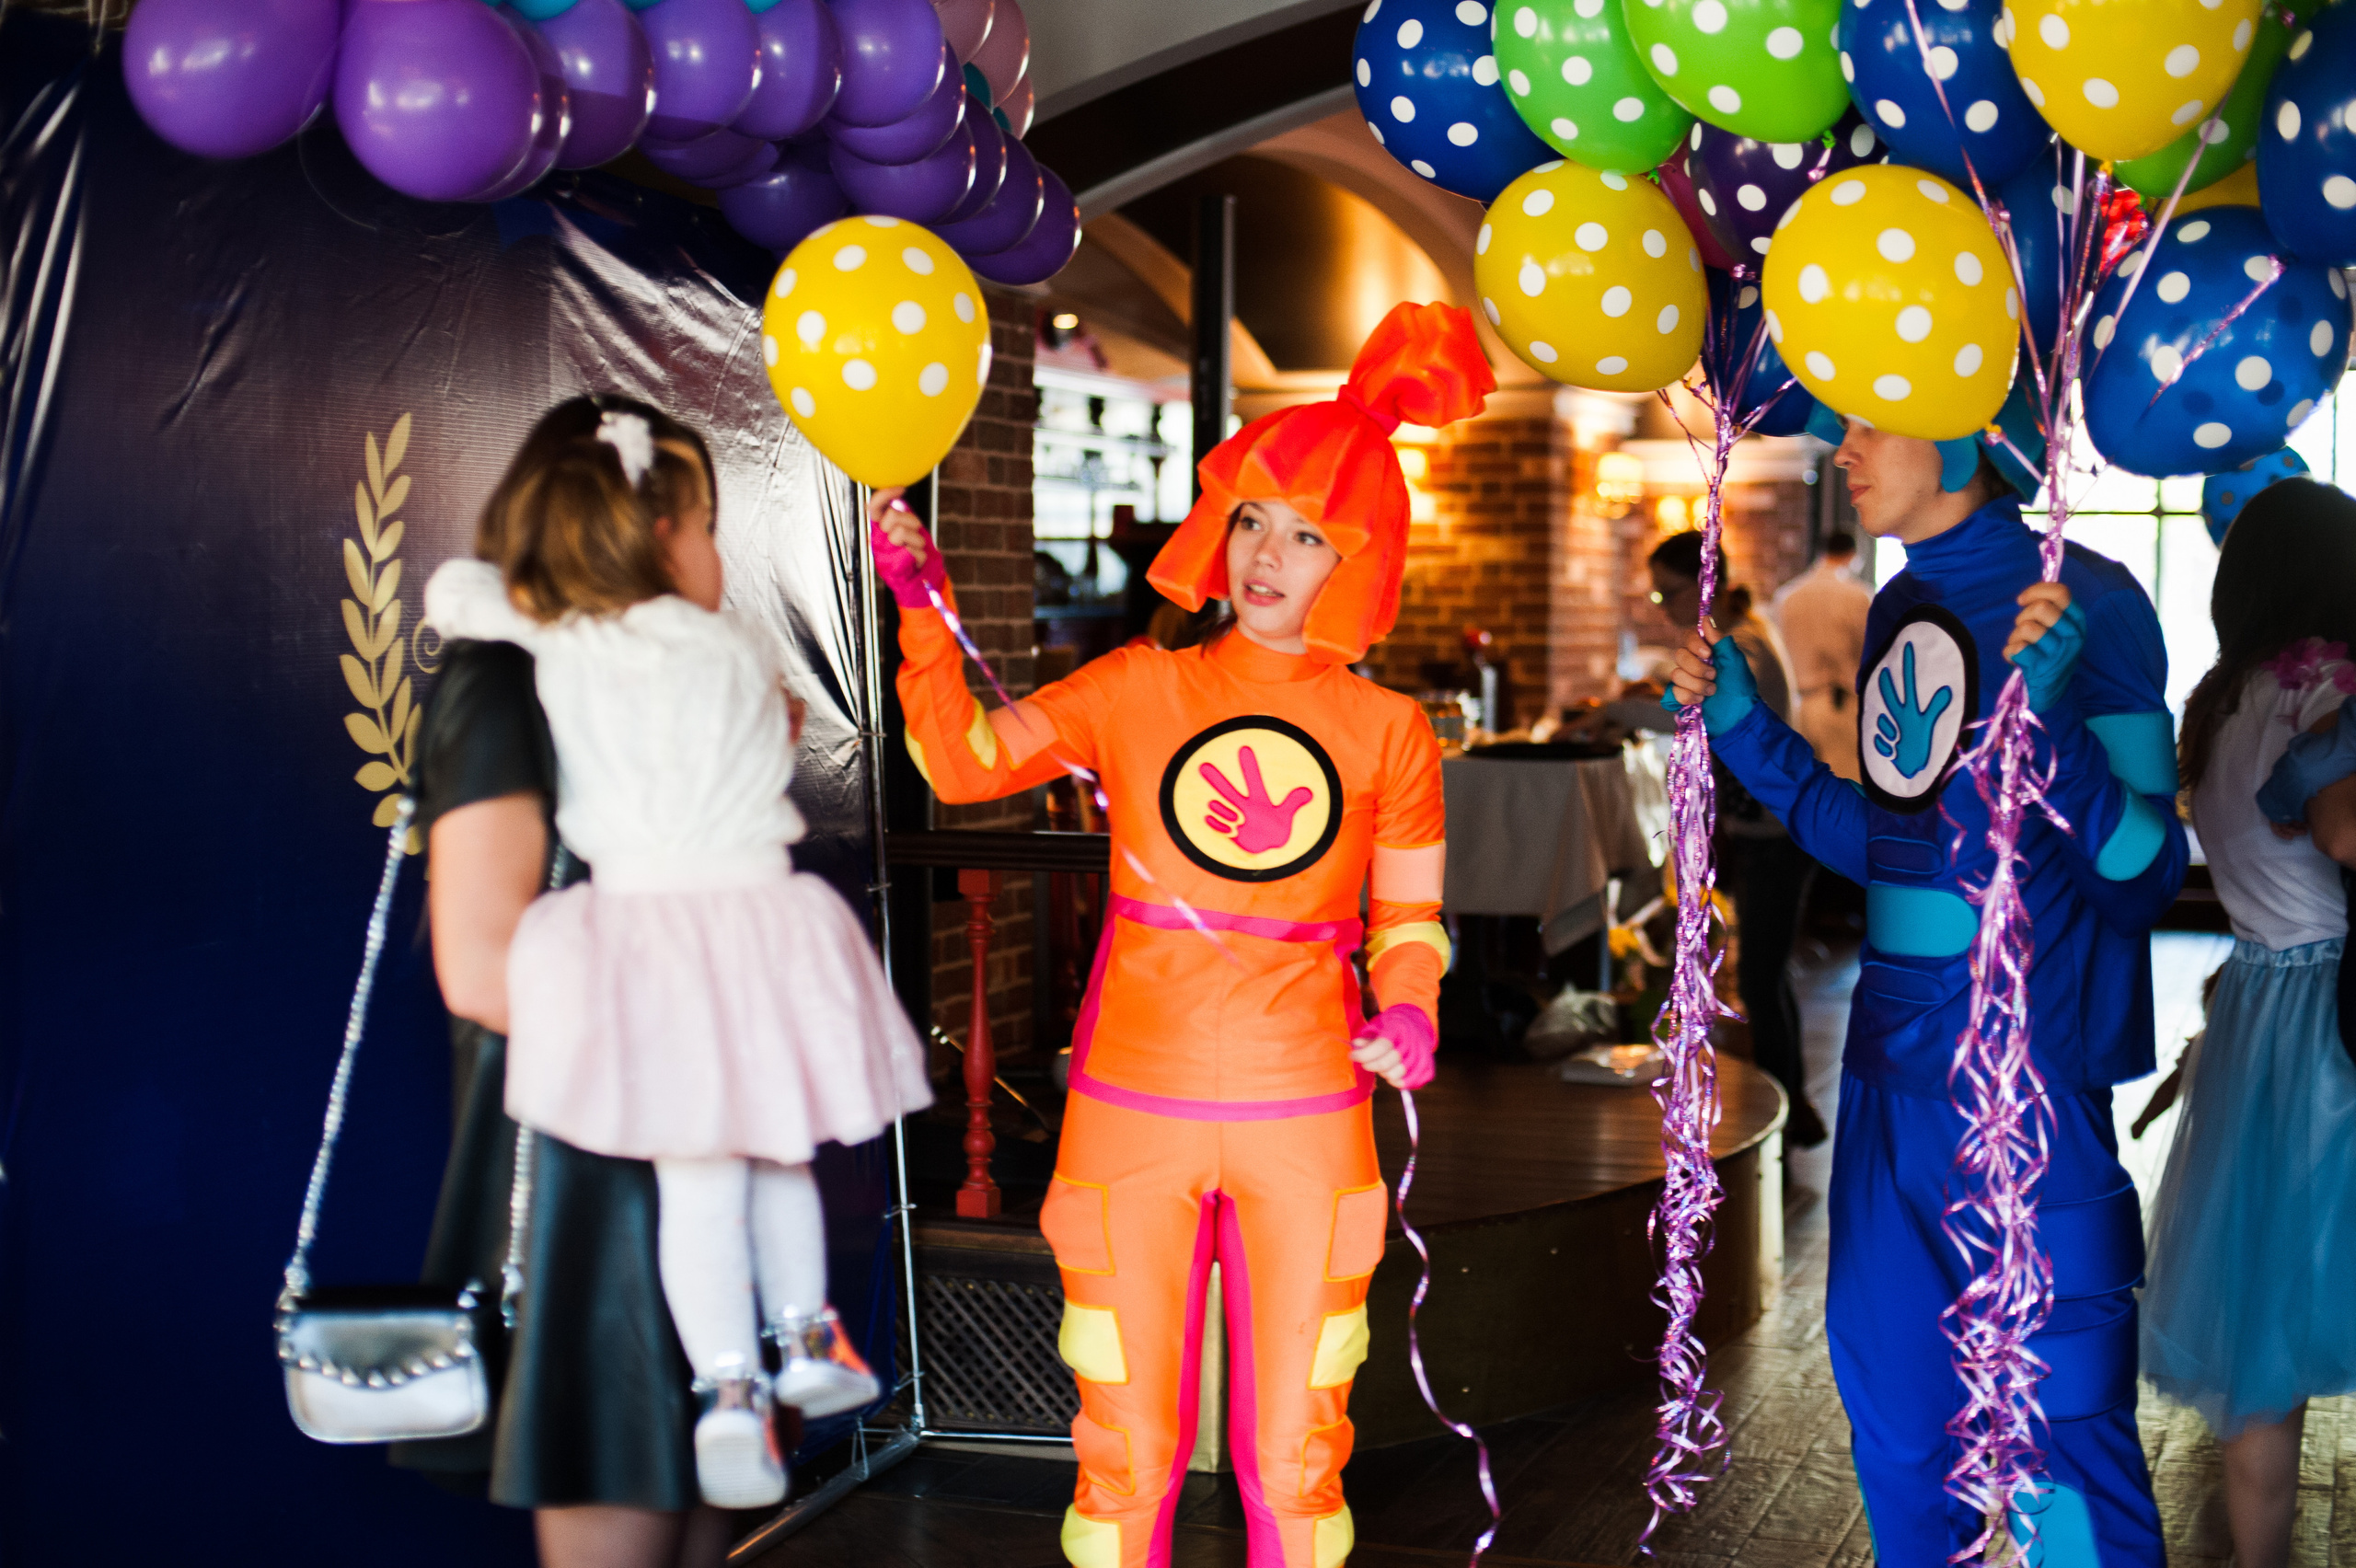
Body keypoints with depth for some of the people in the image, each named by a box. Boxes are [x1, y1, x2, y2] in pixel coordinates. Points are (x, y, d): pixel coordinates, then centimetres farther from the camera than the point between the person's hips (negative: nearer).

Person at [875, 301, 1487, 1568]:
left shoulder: (1386, 730, 2)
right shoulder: (1137, 690, 2)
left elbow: (1408, 917, 8)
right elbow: (963, 760, -4)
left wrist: (1409, 1009, -11)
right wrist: (926, 610, -14)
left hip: (1306, 1123, 0)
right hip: (1134, 1114, 0)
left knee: (1296, 1457, 10)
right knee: (1124, 1451, 7)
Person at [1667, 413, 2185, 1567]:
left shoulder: (2082, 602, -12)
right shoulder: (1898, 610, 11)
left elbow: (2144, 874, -16)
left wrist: (2051, 719, -30)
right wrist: (1742, 728, 13)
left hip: (2028, 1079, -8)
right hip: (1890, 1068, 8)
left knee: (2063, 1417, -4)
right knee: (1889, 1383, 19)